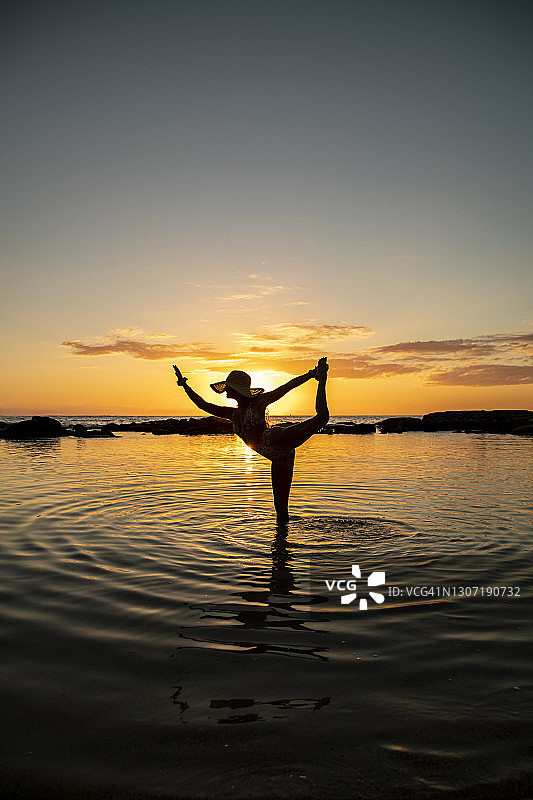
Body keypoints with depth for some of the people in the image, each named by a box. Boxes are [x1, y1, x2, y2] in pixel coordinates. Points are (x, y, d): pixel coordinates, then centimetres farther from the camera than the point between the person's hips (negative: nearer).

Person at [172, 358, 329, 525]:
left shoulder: (258, 403, 2)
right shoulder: (233, 414, 21)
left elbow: (288, 386, 1)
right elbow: (204, 405, 25)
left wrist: (313, 374, -4)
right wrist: (185, 385, 24)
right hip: (278, 458, 6)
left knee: (322, 416, -29)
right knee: (281, 506, 11)